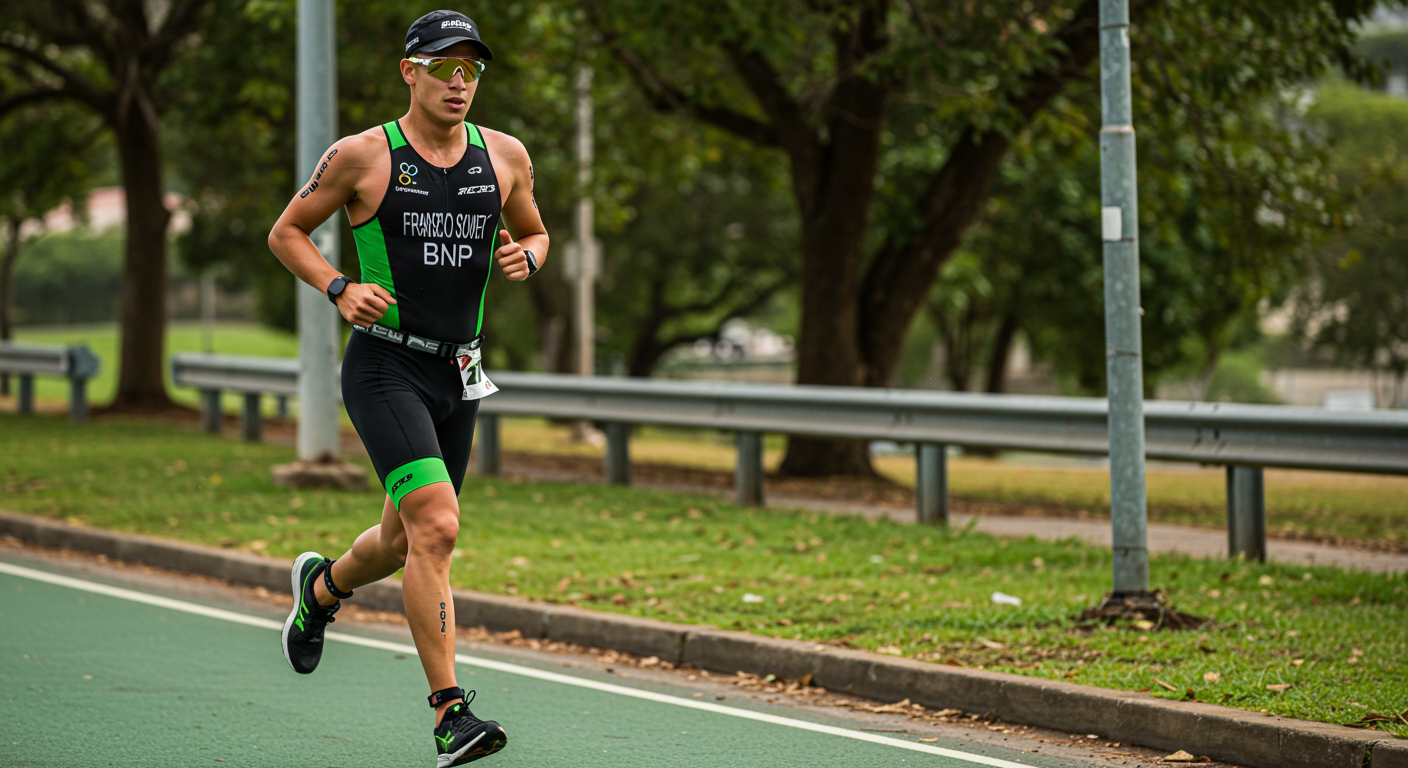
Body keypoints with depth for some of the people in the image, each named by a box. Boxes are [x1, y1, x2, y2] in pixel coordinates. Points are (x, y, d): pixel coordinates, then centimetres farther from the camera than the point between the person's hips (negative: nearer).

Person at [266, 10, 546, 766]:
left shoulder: (504, 156, 4)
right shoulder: (362, 156, -7)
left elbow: (534, 233, 20)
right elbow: (286, 232, 3)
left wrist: (524, 256, -4)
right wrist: (340, 289, -14)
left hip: (458, 376, 6)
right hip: (385, 369, -6)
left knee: (403, 540, 18)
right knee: (436, 528, -21)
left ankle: (320, 587, 53)